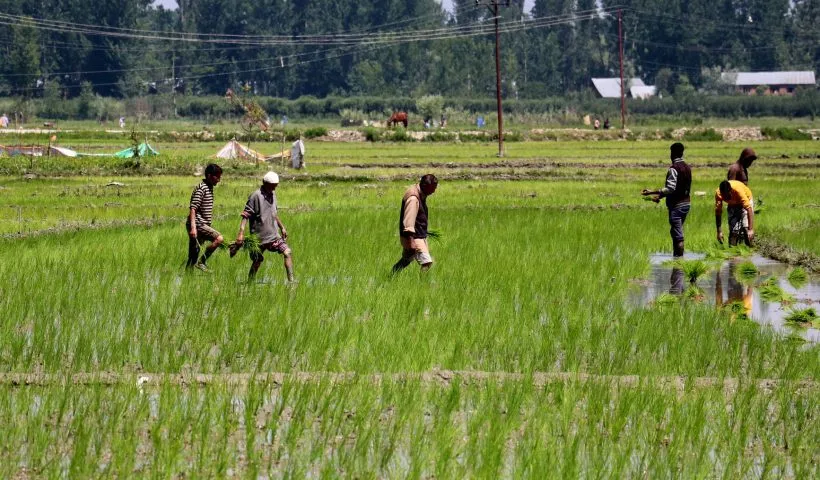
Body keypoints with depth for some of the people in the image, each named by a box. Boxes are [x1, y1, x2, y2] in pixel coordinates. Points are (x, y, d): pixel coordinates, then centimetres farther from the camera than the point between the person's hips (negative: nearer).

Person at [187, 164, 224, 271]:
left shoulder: (209, 187, 17)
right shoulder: (201, 189, -13)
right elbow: (192, 208, -20)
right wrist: (193, 227, -28)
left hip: (203, 225, 10)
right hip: (198, 224, -10)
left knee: (193, 256, 10)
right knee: (219, 238, -22)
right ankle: (202, 262, -17)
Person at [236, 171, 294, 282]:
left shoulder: (272, 194, 9)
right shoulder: (256, 196, -15)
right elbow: (246, 215, -17)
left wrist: (282, 227, 27)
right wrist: (241, 233, -25)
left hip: (274, 235, 6)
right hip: (259, 237, -6)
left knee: (287, 253, -8)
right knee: (257, 262, 3)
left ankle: (291, 280, -7)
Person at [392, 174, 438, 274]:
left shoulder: (421, 195, 9)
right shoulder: (413, 198, -23)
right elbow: (408, 222, -27)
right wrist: (411, 241, -30)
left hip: (420, 236, 10)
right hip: (413, 238, -10)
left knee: (405, 261, 19)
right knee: (427, 262, -18)